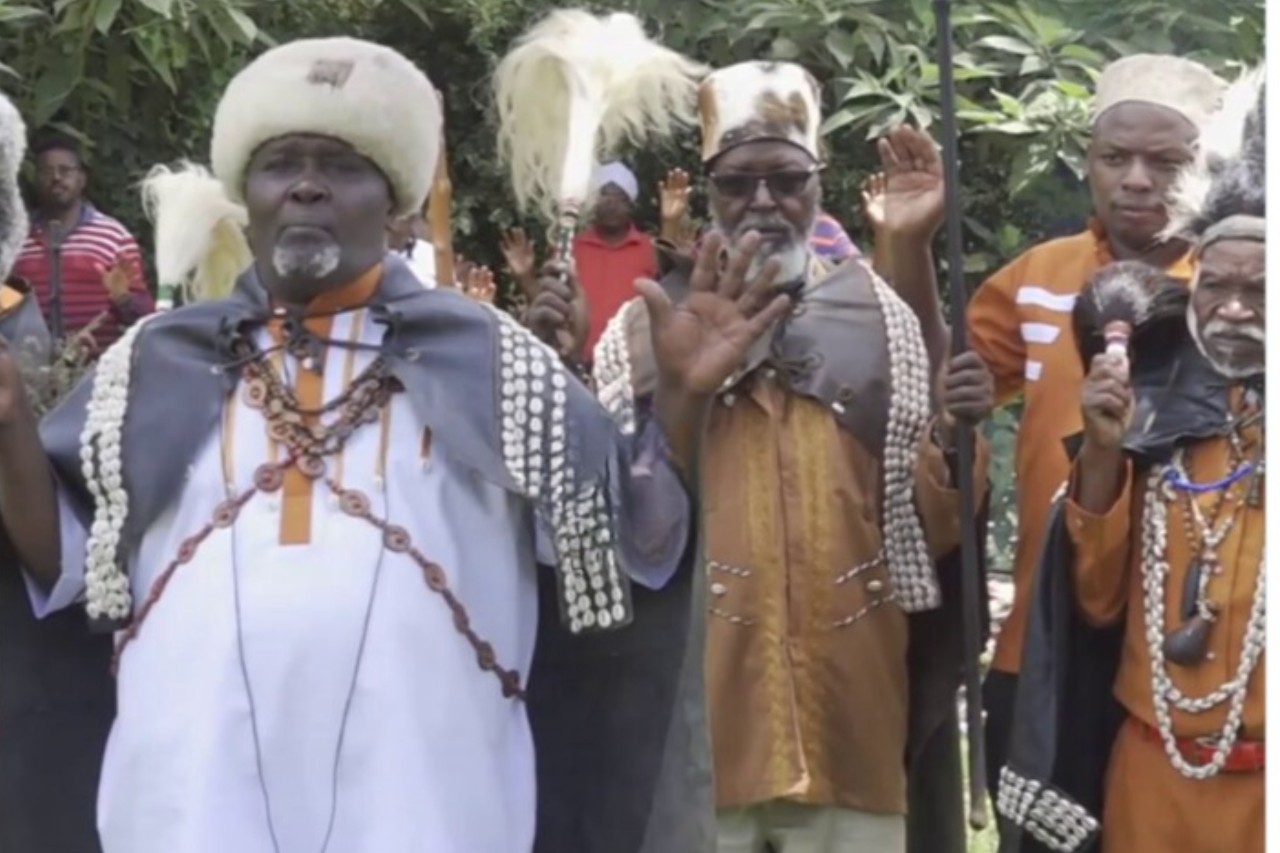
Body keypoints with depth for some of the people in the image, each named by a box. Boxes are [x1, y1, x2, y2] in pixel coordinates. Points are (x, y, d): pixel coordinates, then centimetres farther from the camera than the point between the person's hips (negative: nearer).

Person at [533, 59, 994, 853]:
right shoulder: (643, 329, 3)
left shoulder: (881, 321, 7)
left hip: (850, 711, 2)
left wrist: (954, 437, -12)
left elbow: (929, 522, 7)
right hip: (698, 708, -1)